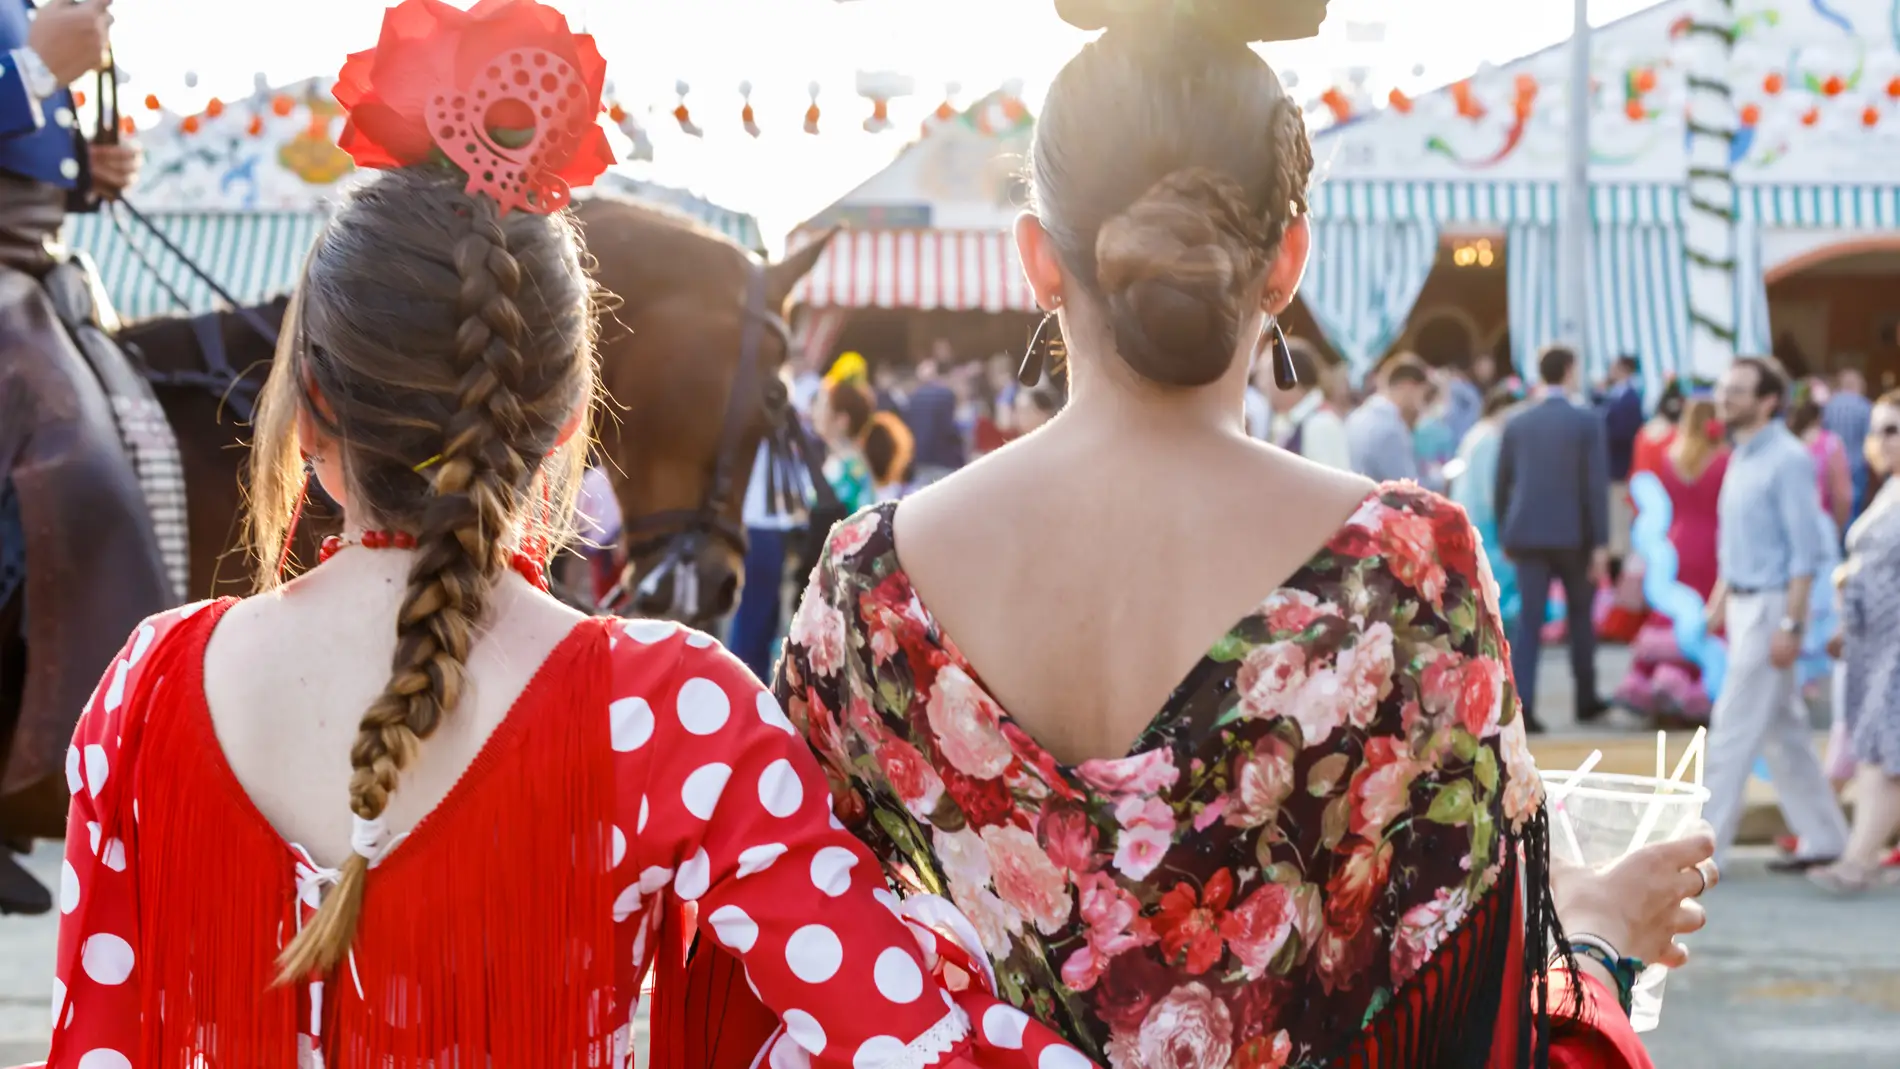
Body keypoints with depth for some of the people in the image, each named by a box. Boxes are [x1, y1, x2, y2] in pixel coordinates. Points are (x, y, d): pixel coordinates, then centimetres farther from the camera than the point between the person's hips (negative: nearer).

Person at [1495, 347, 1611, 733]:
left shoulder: (1516, 423, 5)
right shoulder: (1587, 422, -6)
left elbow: (1502, 483, 8)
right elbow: (1596, 484, -10)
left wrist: (1504, 535, 17)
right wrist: (1601, 543, -8)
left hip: (1528, 533, 2)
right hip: (1574, 533, -2)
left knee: (1529, 618, 0)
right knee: (1581, 615, 15)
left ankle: (1520, 702, -14)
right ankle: (1586, 699, 24)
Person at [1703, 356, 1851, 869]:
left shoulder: (1788, 461, -15)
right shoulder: (1742, 458, 12)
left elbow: (1806, 551, -18)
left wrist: (1790, 624, -21)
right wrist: (1721, 597, 16)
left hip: (1771, 605, -9)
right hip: (1743, 605, 9)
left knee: (1734, 728, -7)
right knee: (1783, 730, 13)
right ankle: (1823, 837, 21)